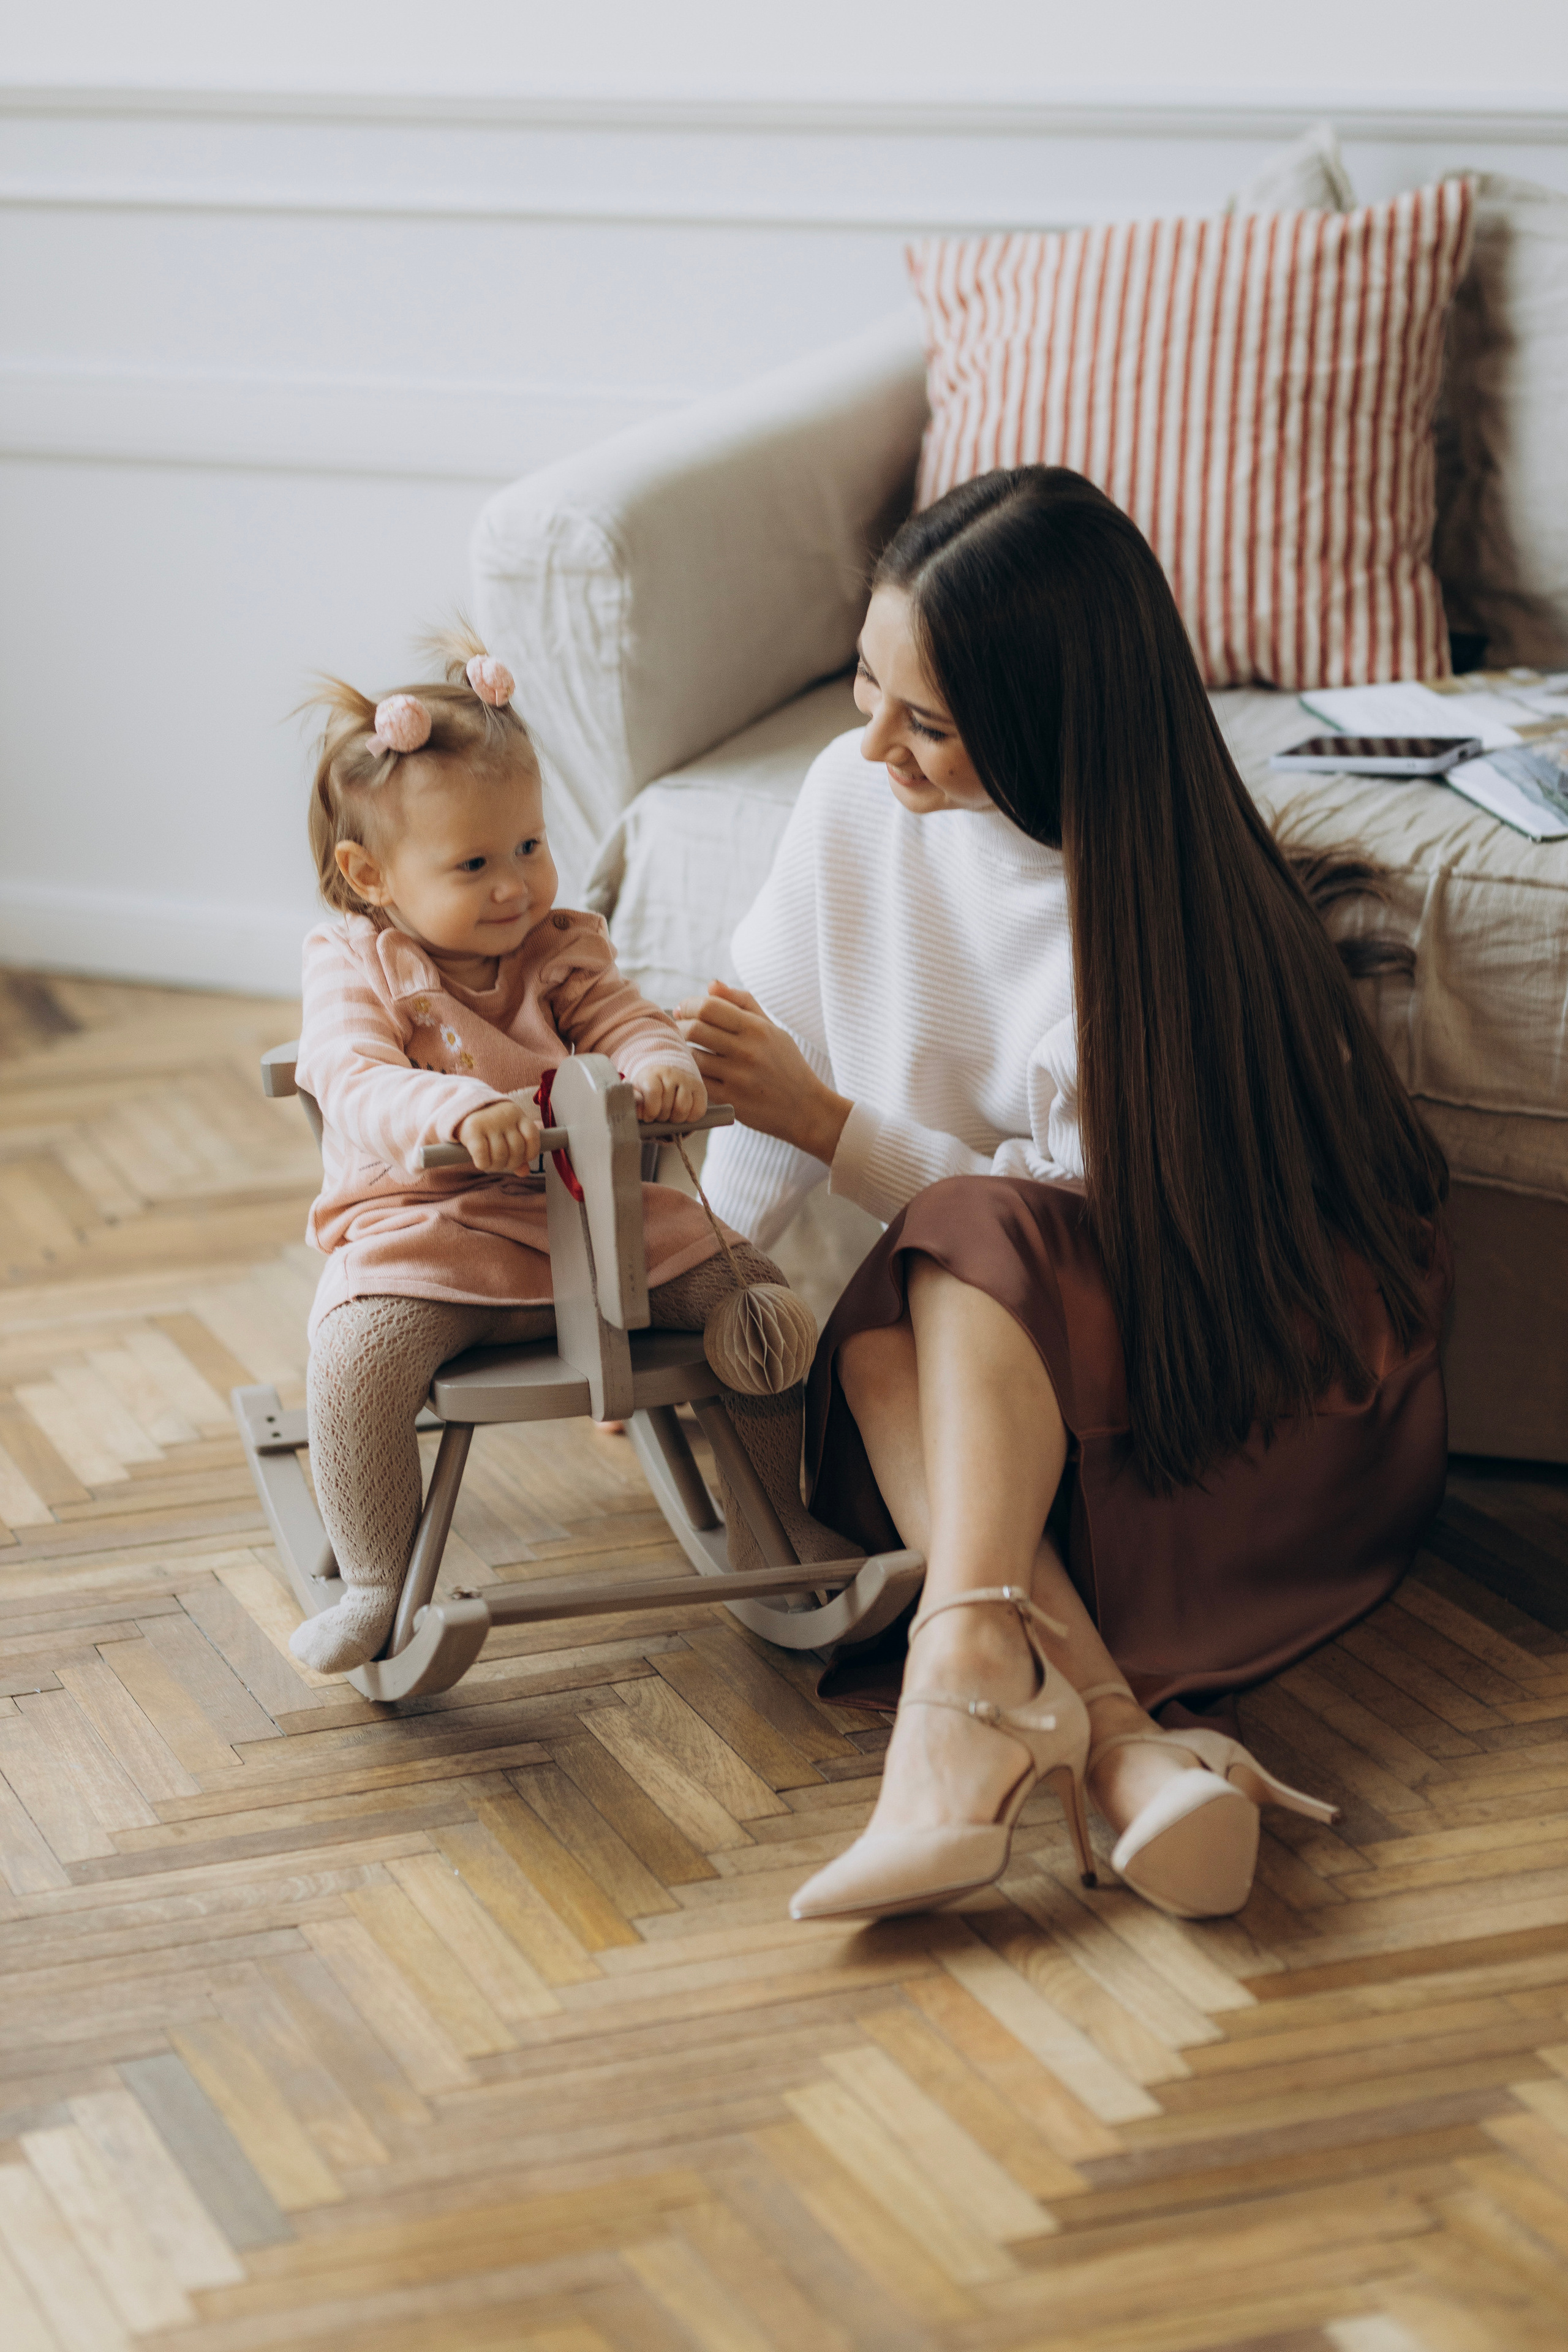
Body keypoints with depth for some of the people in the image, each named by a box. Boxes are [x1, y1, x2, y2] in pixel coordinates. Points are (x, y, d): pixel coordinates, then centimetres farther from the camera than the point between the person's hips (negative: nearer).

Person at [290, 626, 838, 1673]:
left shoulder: (564, 949, 10)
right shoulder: (354, 963, -5)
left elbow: (627, 1021, 1)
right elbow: (354, 1084, -21)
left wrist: (662, 1066, -26)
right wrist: (461, 1111, -41)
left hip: (590, 1213, 4)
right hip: (422, 1231, -4)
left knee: (753, 1291, -6)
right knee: (358, 1353, -32)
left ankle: (775, 1520, 13)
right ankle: (382, 1586, -14)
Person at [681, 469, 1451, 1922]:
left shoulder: (1161, 915, -22)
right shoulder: (857, 799, -5)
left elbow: (1068, 1224, -17)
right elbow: (785, 1075, 6)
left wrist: (824, 1123, -22)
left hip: (1271, 1385, -5)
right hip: (1000, 1359, 5)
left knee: (963, 1251, -31)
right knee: (878, 1347, -28)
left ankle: (972, 1661, -52)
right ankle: (1125, 1740, -44)